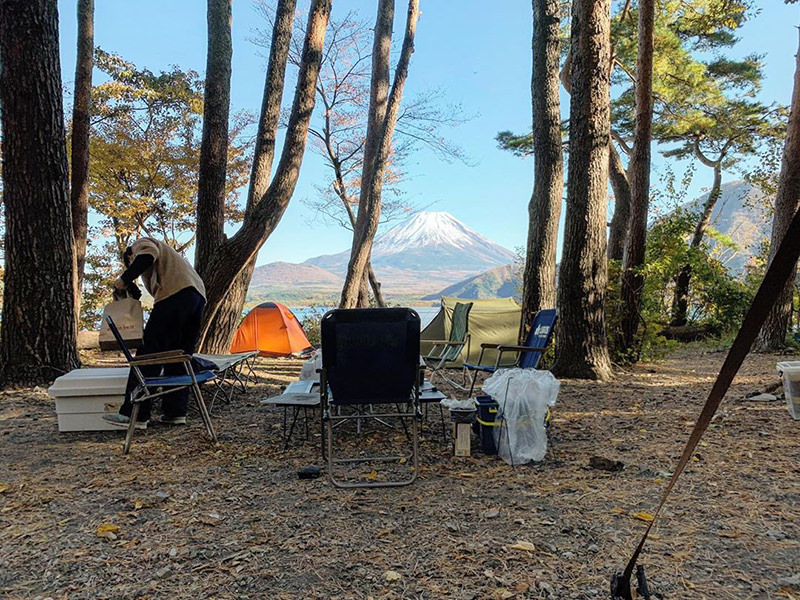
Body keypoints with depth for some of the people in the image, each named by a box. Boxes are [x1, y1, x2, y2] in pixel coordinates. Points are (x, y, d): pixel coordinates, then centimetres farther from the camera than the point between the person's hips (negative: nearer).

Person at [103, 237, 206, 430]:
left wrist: (125, 279, -4)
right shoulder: (166, 254, 41)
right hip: (198, 296, 9)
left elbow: (149, 254, -10)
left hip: (175, 293, -9)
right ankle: (175, 412, 12)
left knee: (148, 354, -8)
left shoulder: (141, 243, 17)